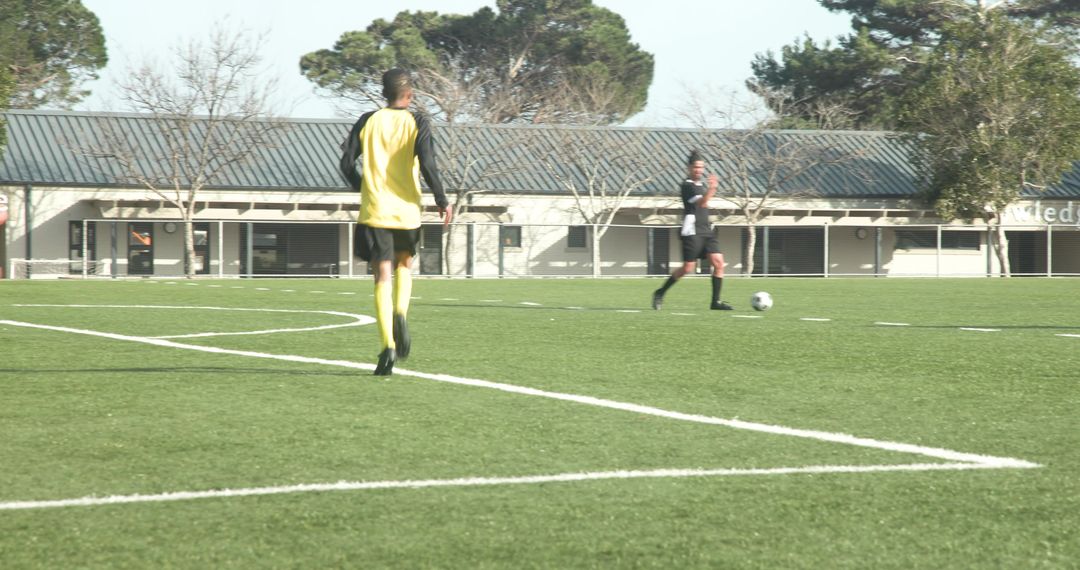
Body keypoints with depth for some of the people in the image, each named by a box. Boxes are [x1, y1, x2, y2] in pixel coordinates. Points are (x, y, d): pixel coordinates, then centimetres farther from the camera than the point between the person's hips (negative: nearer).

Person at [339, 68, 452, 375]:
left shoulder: (368, 121, 4)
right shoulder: (417, 123, -2)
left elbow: (347, 163, 2)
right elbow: (427, 165, -13)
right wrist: (442, 201, -1)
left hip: (374, 212, 0)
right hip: (406, 211, 0)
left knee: (383, 276, -2)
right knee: (405, 264, 25)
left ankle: (388, 345, -17)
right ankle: (400, 314, -3)